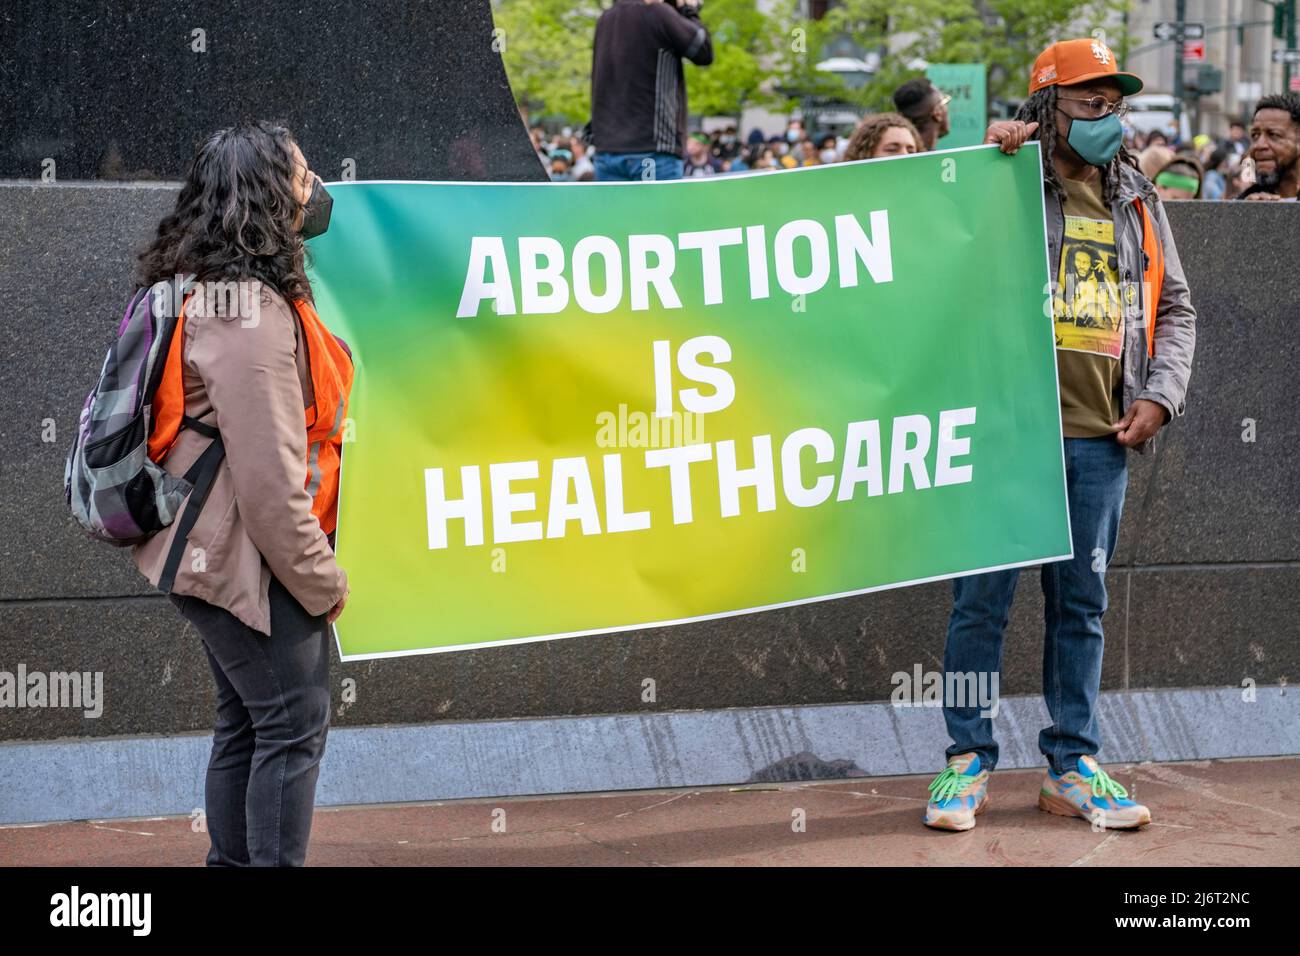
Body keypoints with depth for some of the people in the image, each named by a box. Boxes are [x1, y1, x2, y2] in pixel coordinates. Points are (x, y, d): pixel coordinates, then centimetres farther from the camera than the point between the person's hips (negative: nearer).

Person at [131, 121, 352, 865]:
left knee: (246, 725, 16)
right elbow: (268, 478, -23)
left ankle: (234, 861, 25)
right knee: (293, 725, -3)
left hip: (220, 553, 10)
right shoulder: (250, 314, -21)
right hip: (250, 558, -10)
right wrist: (322, 581, -13)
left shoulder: (210, 291, 10)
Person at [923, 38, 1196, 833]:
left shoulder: (1138, 203, 14)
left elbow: (1175, 308, 18)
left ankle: (1072, 765, 18)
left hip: (1100, 439, 4)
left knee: (1081, 604, 10)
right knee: (983, 599, 0)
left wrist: (1160, 395, 5)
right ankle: (969, 760, 11)